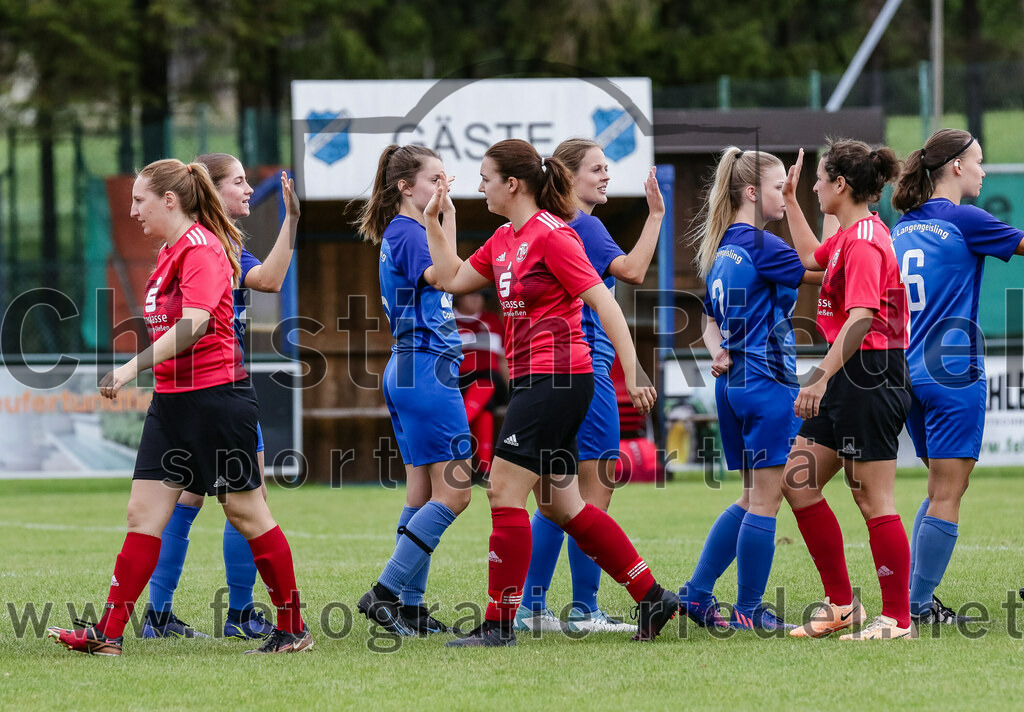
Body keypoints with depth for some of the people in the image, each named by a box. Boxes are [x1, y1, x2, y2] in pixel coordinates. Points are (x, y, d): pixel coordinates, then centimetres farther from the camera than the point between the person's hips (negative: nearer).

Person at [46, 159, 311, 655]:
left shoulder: (201, 249, -15)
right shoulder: (171, 251, 14)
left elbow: (193, 325, -27)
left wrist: (132, 368, -32)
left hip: (216, 395, -9)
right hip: (172, 399, 9)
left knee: (245, 512, 0)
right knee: (143, 512, 1)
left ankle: (293, 630, 10)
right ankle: (108, 633, -2)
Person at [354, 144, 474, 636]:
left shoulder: (401, 232, 17)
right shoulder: (407, 232, -11)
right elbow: (441, 276, -25)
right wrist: (447, 216, -22)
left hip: (407, 372, 10)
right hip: (426, 369, -10)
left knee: (424, 492, 9)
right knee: (453, 492, -10)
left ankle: (410, 605, 8)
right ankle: (384, 593, -12)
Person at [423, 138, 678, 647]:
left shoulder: (552, 235, -13)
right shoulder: (504, 240, 14)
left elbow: (603, 303, -15)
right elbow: (452, 279, 25)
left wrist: (633, 375, -18)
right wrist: (434, 221, 18)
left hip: (556, 377, -10)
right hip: (533, 379, 10)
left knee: (504, 490, -9)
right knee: (560, 505, 11)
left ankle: (499, 624, -6)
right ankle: (653, 598, 17)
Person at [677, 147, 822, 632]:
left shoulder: (721, 248, 14)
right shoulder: (760, 246, -14)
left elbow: (713, 324, 20)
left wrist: (719, 353, 2)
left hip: (734, 382, 9)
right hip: (767, 381, -9)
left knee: (754, 498, 16)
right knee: (765, 500, -2)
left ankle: (696, 594, 14)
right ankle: (749, 611, 2)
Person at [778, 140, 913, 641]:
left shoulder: (865, 242, -17)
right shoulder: (850, 236, 14)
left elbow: (860, 319, -27)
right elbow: (811, 257, 38)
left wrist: (821, 378, -30)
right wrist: (789, 200, 37)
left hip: (870, 378, -11)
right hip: (849, 379, 11)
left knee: (874, 501, -6)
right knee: (798, 482, 11)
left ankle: (898, 619, 1)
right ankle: (841, 604, 16)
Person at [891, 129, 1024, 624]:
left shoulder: (903, 227, 12)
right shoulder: (963, 221, -10)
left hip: (909, 373, 8)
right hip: (953, 371, -8)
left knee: (941, 488, 16)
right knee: (947, 495, -4)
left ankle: (916, 598, 12)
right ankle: (918, 606, -7)